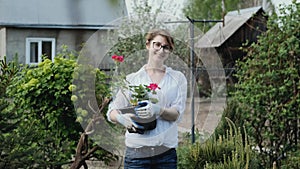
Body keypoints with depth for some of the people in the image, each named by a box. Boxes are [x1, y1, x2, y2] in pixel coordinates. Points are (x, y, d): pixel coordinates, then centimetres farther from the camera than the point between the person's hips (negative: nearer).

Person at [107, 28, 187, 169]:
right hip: (137, 150, -1)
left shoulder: (178, 78, 10)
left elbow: (177, 114, -2)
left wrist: (158, 110, -22)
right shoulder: (132, 79, 9)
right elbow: (112, 112, 5)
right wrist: (121, 118, -18)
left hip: (166, 151, 1)